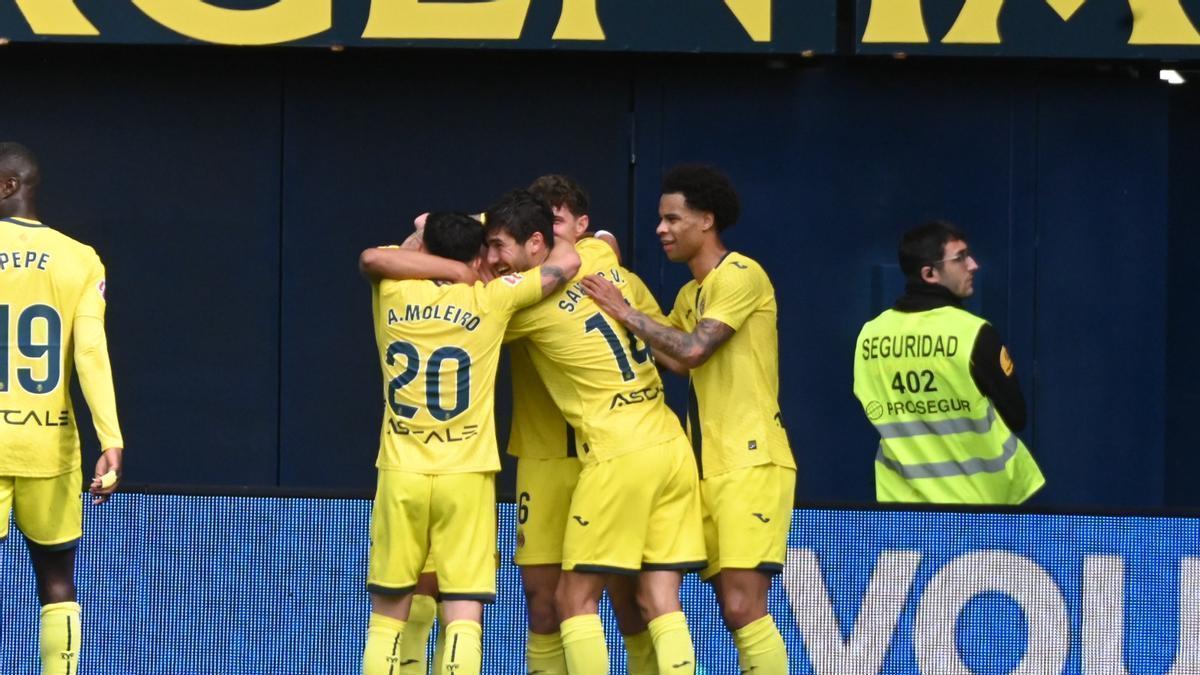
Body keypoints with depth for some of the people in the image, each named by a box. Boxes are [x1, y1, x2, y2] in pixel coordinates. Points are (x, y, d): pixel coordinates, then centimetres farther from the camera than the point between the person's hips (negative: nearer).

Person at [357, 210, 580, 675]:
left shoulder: (392, 292, 1)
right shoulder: (491, 299, -4)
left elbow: (371, 258, 23)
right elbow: (566, 262, 6)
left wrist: (424, 236, 23)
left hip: (401, 477, 2)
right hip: (466, 478, -2)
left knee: (387, 616, 10)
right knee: (464, 614, -4)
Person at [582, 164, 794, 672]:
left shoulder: (741, 275, -8)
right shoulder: (690, 294, 19)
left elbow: (692, 349, -18)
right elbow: (673, 358, 12)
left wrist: (625, 313, -10)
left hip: (752, 462, -9)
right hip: (710, 467, 9)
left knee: (743, 607, -16)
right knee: (734, 611, 5)